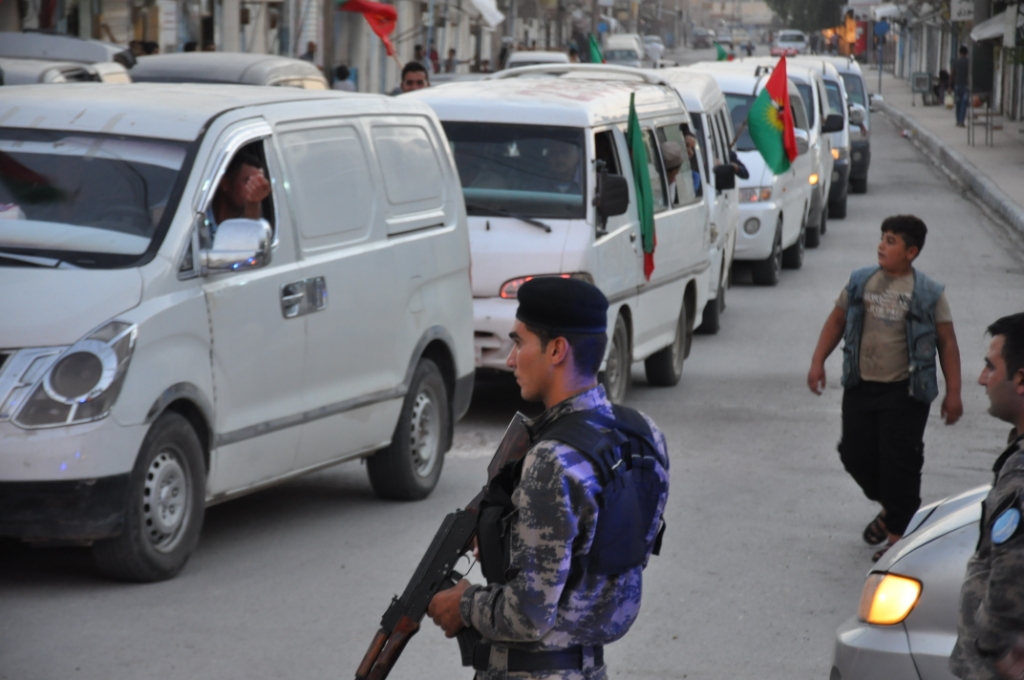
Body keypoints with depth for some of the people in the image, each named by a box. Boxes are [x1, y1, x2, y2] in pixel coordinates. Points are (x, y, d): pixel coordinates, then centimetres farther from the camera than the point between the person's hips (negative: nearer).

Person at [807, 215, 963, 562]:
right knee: (855, 454, 6)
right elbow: (837, 320, 14)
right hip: (860, 386, 4)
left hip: (905, 392, -4)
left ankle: (898, 533, 4)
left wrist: (953, 392, -6)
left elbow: (947, 342, -1)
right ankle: (890, 508, 32)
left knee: (899, 461, -6)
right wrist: (818, 361, 5)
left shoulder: (929, 294, -3)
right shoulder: (860, 282, 7)